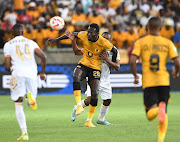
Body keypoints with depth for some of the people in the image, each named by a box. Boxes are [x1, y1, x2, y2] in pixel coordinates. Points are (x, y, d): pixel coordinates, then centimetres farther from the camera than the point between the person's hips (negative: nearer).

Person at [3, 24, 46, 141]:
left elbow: (7, 66, 4)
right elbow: (43, 57, 3)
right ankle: (30, 96, -24)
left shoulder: (8, 45, 11)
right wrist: (43, 72, 14)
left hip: (18, 73, -2)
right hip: (32, 73, 2)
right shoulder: (31, 43, 17)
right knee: (32, 103, 15)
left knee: (18, 105, 5)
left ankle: (24, 133, -10)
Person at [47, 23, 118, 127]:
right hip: (84, 64, 2)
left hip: (96, 68, -2)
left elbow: (115, 51, -2)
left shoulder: (103, 43, -18)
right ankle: (79, 105, -31)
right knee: (76, 77, -34)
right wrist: (56, 40, 5)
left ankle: (89, 121, 5)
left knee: (95, 94, -11)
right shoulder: (84, 35, -11)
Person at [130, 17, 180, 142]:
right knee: (164, 113, 10)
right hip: (164, 81, 1)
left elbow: (132, 61, -9)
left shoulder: (140, 42, 3)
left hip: (148, 82, -1)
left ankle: (155, 109, -37)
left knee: (150, 116, 0)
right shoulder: (167, 42, 4)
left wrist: (135, 76, 7)